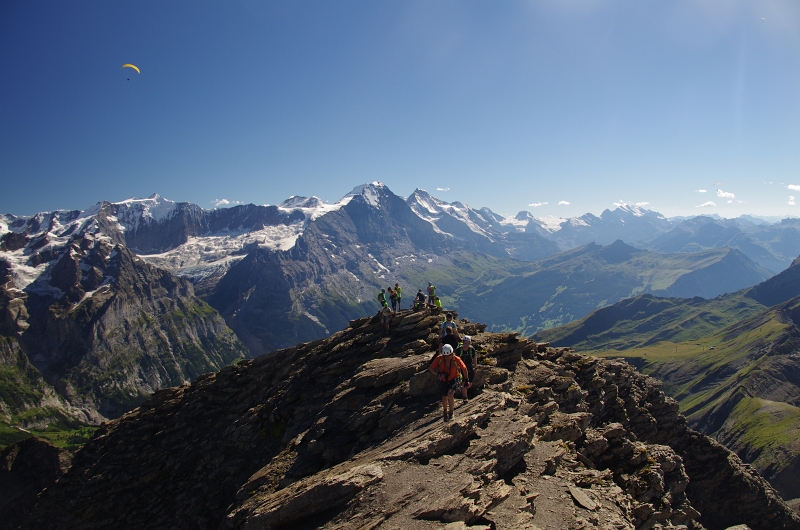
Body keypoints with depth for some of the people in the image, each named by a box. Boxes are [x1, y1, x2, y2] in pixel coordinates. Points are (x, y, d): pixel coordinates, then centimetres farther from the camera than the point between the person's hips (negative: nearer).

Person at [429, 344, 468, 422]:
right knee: (444, 398, 11)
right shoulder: (439, 359, -24)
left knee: (450, 395, -24)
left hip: (454, 379, -2)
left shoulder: (456, 360, -26)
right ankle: (445, 412, 42)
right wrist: (438, 374, -32)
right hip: (443, 380, 2)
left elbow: (464, 369, -9)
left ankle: (451, 412, 0)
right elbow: (431, 368, -15)